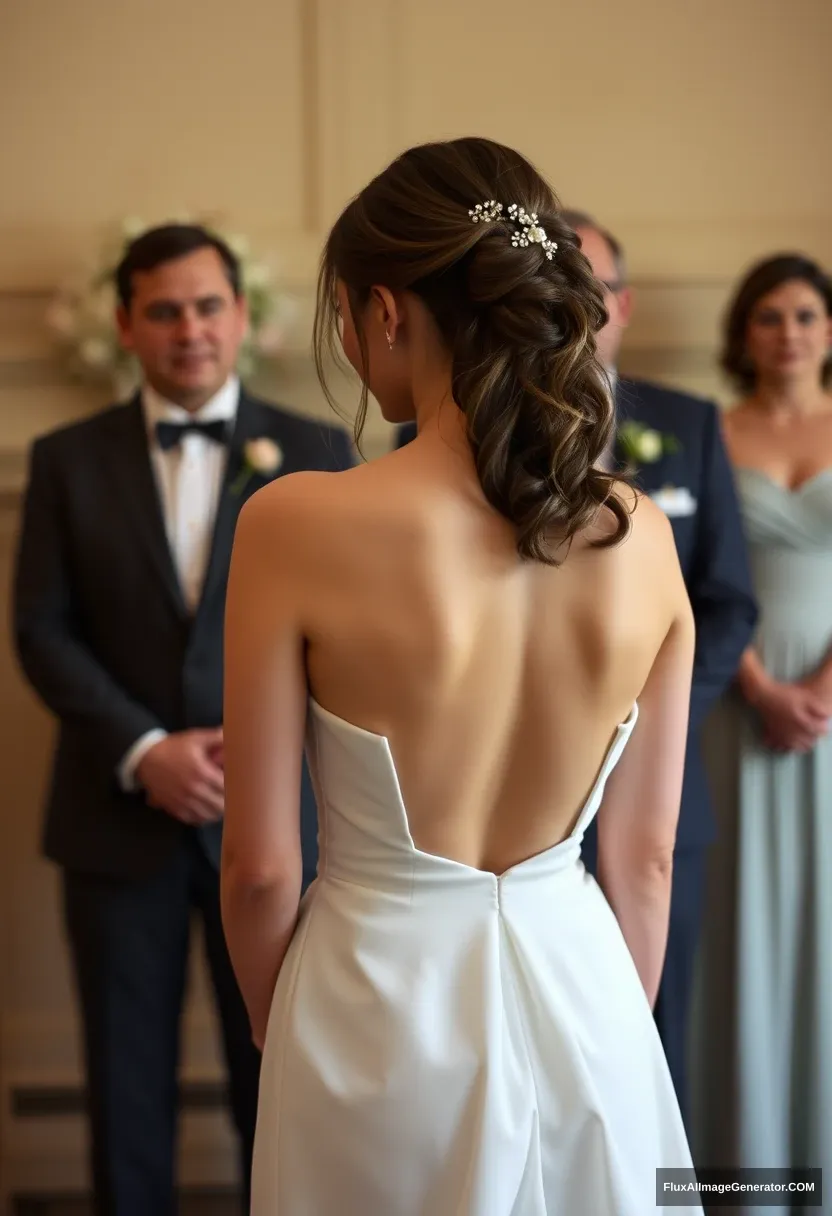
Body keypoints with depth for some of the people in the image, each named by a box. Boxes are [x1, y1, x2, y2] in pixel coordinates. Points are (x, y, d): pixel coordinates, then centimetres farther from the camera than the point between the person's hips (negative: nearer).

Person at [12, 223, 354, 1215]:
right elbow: (43, 631, -1)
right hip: (119, 817, 0)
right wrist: (144, 752, -13)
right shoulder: (68, 459, 4)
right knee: (126, 1078, 10)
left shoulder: (315, 453, 4)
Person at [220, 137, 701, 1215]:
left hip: (380, 1006, -3)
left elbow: (260, 865, -12)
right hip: (581, 995, 3)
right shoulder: (642, 540, -8)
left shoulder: (297, 526, -19)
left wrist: (273, 1030, 7)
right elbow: (645, 856, 1)